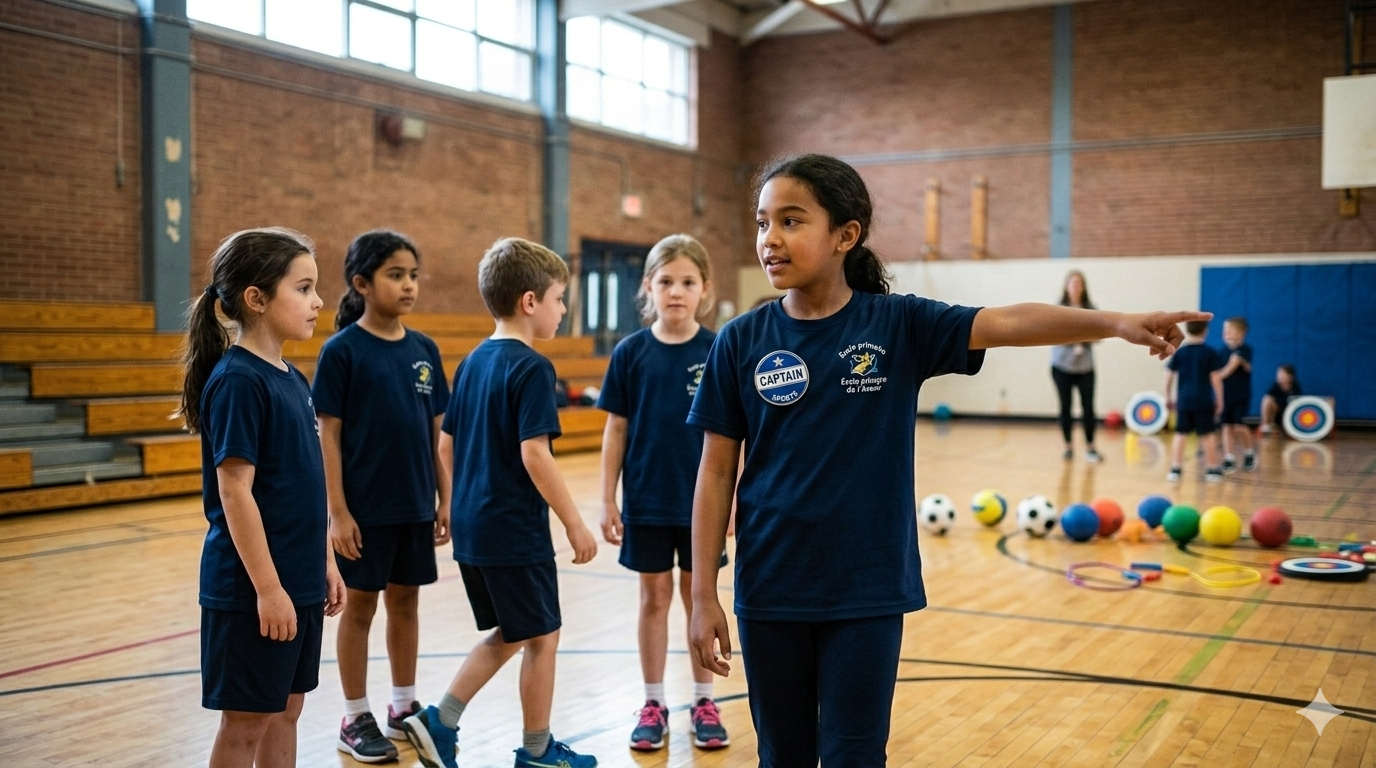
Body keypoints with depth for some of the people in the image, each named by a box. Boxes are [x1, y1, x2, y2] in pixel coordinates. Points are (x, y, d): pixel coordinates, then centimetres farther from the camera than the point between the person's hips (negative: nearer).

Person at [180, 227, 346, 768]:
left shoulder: (291, 379, 9)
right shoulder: (237, 380, -16)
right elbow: (234, 491, -19)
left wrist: (325, 564, 15)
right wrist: (267, 587, -19)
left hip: (299, 583, 8)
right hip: (254, 588, -8)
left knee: (285, 711, 16)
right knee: (245, 722, 5)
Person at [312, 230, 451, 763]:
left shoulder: (424, 350, 4)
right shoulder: (342, 350, -9)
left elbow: (437, 431, 8)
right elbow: (328, 434, -10)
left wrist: (444, 499, 7)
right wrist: (337, 510, -13)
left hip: (415, 504, 5)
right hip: (365, 506, -5)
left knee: (406, 601, 14)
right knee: (360, 605, 7)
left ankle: (405, 706, 29)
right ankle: (356, 718, 20)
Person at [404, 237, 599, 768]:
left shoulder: (472, 362, 9)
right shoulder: (531, 368, -15)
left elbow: (446, 446, 13)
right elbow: (533, 455, -21)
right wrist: (575, 524, -15)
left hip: (471, 527, 8)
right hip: (516, 531, -8)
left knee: (508, 634, 21)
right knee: (542, 637, 9)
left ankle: (440, 722, 14)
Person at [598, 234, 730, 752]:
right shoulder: (630, 352, -3)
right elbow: (616, 429, 0)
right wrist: (608, 499, -2)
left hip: (701, 500, 0)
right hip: (646, 500, 1)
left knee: (699, 596, 11)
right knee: (654, 597, 10)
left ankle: (703, 701, 24)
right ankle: (653, 704, 22)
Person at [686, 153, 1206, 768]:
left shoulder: (899, 325, -4)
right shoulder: (741, 341, -3)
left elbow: (1005, 323, -17)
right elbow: (717, 472, -1)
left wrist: (1117, 322, -33)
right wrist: (703, 594, -2)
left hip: (868, 593, -1)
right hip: (769, 593, 2)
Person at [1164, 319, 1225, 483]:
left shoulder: (1179, 352, 2)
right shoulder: (1210, 353, -3)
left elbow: (1169, 376, 3)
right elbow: (1216, 378, -5)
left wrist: (1168, 397, 14)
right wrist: (1219, 400, 4)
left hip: (1183, 400, 2)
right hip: (1203, 401, -2)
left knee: (1180, 434, 6)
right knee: (1208, 434, 7)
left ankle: (1175, 468, 2)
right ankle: (1213, 468, 14)